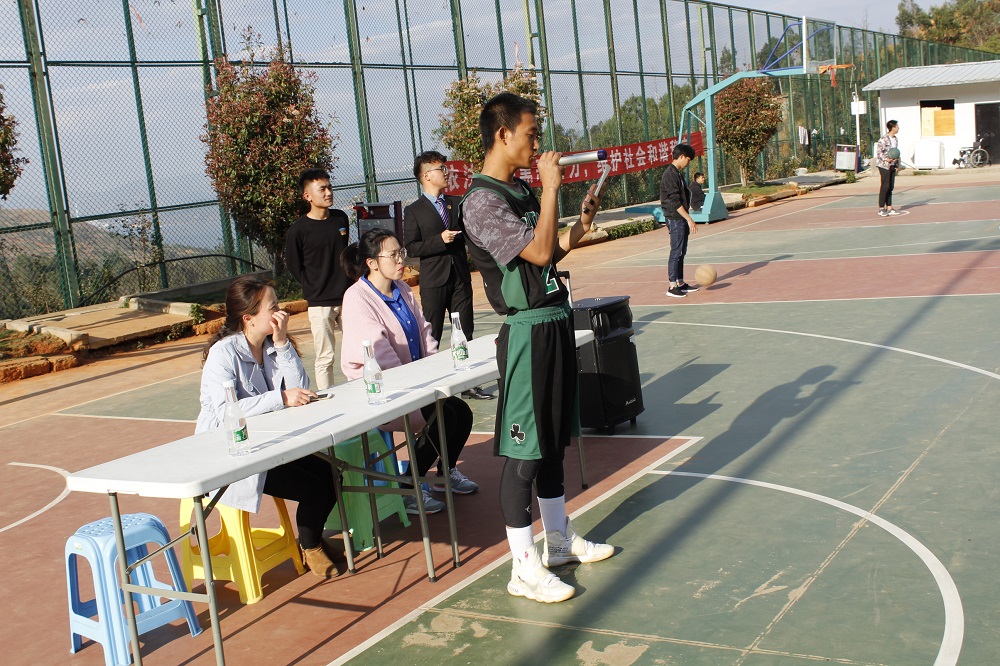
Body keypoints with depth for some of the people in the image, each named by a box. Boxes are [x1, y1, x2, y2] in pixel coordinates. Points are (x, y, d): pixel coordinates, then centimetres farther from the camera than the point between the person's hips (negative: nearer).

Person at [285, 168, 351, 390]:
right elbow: (294, 266, 2)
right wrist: (314, 290, 4)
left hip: (348, 297, 4)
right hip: (320, 303, -4)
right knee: (325, 359, 0)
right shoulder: (298, 230, -9)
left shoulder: (341, 219, 7)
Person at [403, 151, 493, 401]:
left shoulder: (457, 204, 12)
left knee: (466, 333, 6)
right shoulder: (413, 211, -2)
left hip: (460, 277, 4)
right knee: (431, 337, 3)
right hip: (433, 280, -4)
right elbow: (411, 247, -8)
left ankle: (468, 384, 14)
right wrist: (440, 240, -19)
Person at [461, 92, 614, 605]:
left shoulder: (521, 190, 14)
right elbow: (539, 252, -24)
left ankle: (559, 540, 32)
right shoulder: (482, 201, -16)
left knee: (553, 439, 18)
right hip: (527, 331, -10)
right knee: (523, 450, -3)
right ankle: (524, 568, 6)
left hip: (555, 323, 10)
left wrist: (581, 225, 8)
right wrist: (551, 186, -16)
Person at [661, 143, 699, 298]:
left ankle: (680, 283, 19)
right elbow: (674, 201, -22)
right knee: (676, 252, -8)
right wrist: (689, 219, -23)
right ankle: (672, 287, -5)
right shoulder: (670, 174, -16)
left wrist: (687, 219, 20)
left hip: (681, 219, 10)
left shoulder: (677, 173, 15)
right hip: (675, 219, -10)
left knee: (681, 252, 13)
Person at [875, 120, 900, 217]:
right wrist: (886, 159, -25)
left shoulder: (895, 139, 12)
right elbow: (878, 152, -15)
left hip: (892, 165, 8)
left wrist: (897, 162, 13)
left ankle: (889, 208, 14)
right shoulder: (884, 139, -14)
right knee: (885, 186, -7)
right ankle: (881, 209, -2)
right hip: (884, 165, -8)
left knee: (891, 187, 9)